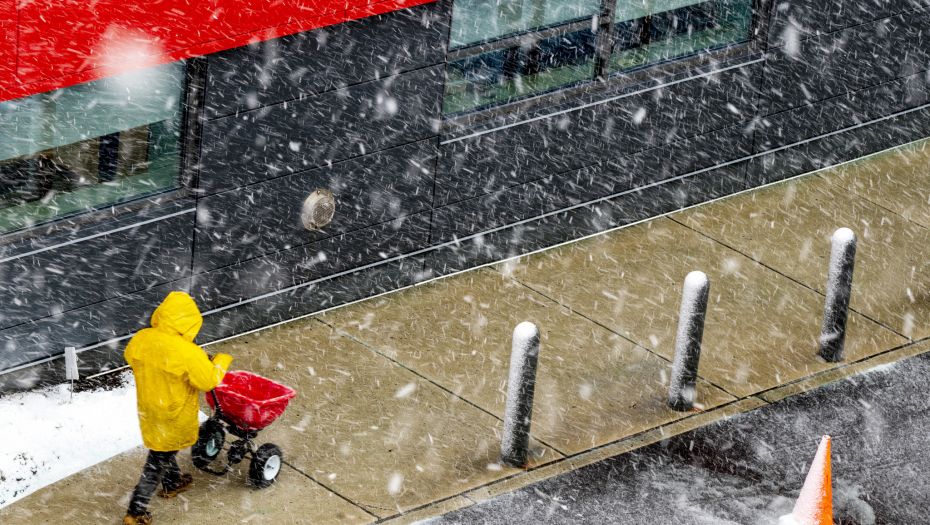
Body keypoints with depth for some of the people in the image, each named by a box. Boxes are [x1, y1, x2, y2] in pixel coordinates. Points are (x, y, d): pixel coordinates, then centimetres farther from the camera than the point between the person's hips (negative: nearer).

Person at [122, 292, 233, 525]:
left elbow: (130, 356, 7)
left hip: (147, 407, 6)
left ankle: (171, 483, 57)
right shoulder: (187, 353, -33)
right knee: (158, 461, 11)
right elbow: (208, 381, -22)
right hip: (174, 415, -6)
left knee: (165, 448, 31)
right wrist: (221, 362, -4)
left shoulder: (141, 339, -15)